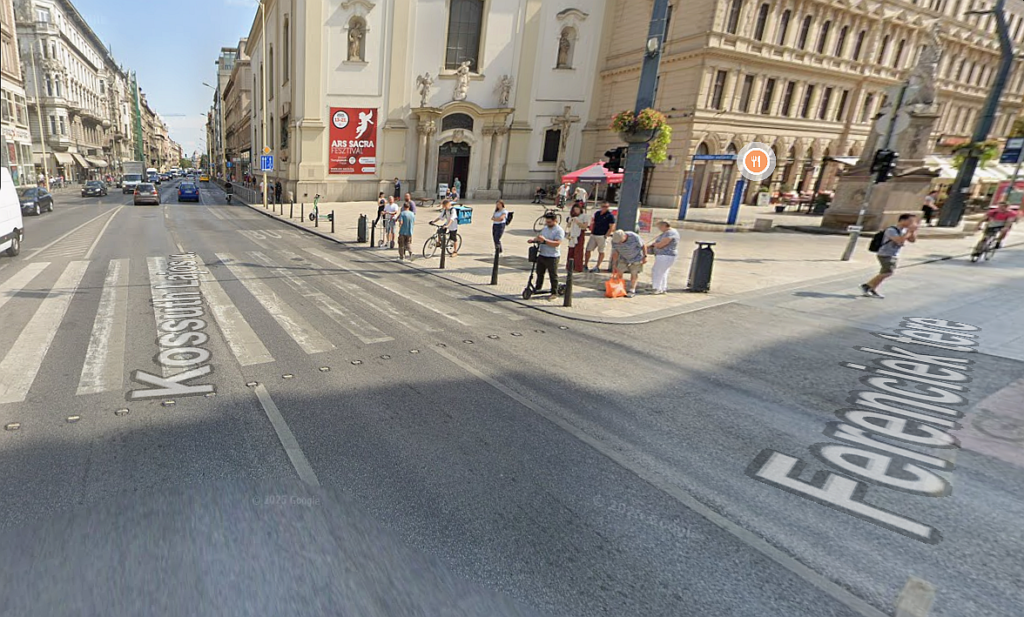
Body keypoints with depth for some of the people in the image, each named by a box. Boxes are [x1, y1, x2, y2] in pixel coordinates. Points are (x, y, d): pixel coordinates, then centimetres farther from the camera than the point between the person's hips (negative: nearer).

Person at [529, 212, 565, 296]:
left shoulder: (559, 230, -13)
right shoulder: (545, 228, 11)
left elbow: (557, 243, -24)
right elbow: (539, 237, 23)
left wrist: (544, 240, -32)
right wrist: (533, 240, 1)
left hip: (552, 257, -8)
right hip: (541, 255, 8)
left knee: (553, 275, 1)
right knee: (539, 273, 19)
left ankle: (554, 293, 11)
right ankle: (537, 289, 34)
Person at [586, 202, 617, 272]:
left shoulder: (610, 216, -5)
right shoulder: (597, 213, 12)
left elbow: (612, 227, -9)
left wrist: (605, 236, -14)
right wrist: (591, 232, 12)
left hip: (602, 236, -6)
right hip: (593, 235, 6)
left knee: (601, 252, 2)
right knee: (588, 250, 4)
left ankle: (597, 267, 6)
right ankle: (585, 265, 12)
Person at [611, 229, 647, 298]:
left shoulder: (634, 237, -31)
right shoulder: (614, 241, -22)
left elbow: (643, 246, -15)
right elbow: (615, 253, -10)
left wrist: (645, 256, -12)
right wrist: (614, 265, -9)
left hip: (636, 258, -3)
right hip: (623, 258, 3)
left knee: (634, 274, -4)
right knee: (619, 271, -5)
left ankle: (632, 291, 4)